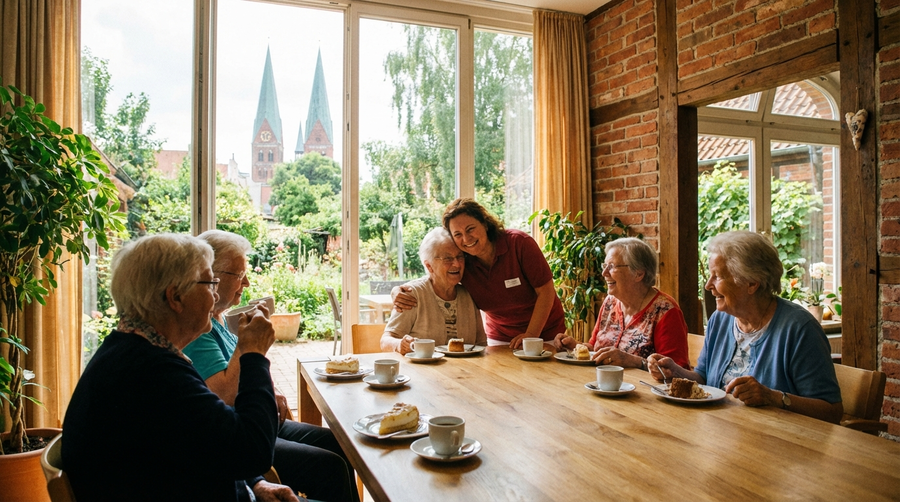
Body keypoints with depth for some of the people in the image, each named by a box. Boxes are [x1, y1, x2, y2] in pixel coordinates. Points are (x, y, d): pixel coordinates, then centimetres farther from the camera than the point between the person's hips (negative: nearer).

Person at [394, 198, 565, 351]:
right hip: (500, 339, 3)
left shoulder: (519, 243, -20)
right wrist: (400, 292, -22)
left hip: (546, 335, -2)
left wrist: (531, 335, -23)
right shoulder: (460, 260, -11)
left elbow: (546, 291, -17)